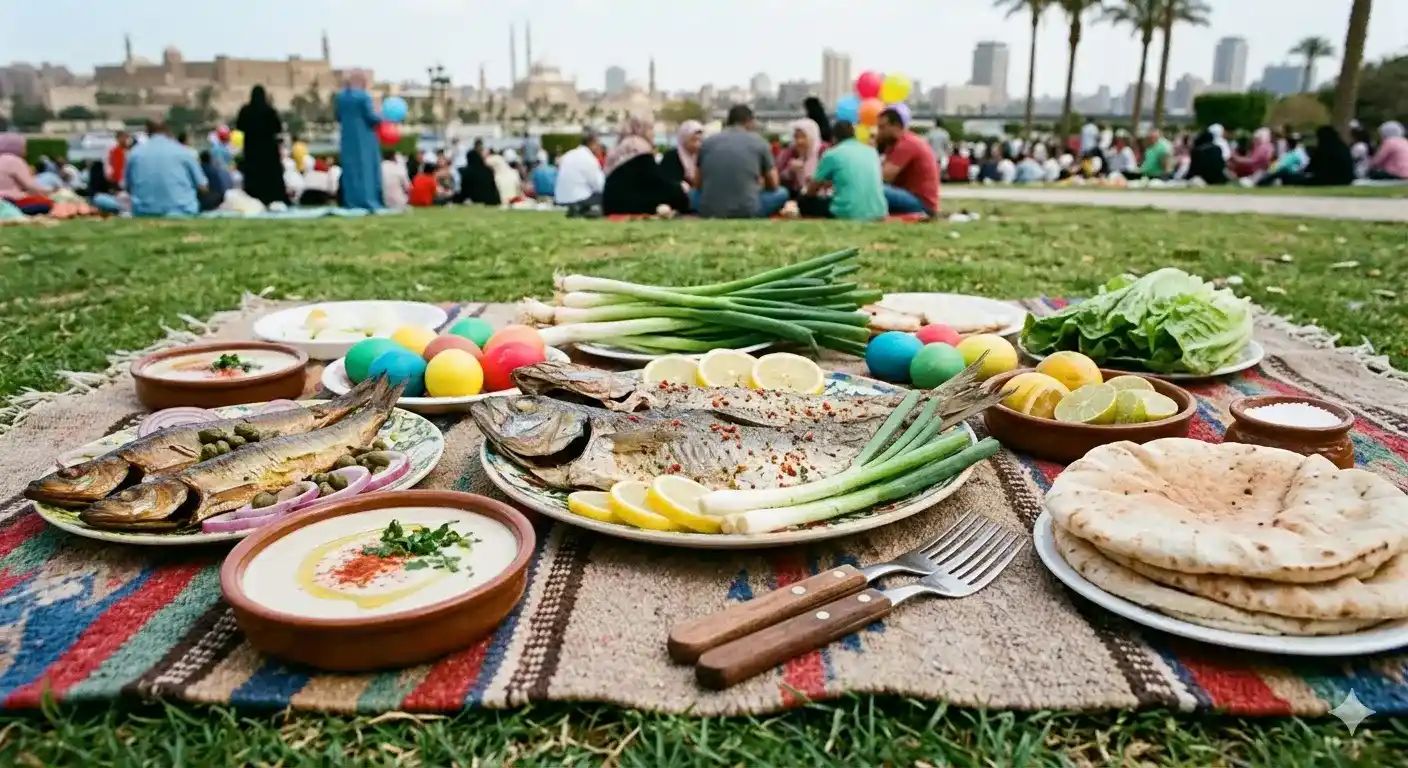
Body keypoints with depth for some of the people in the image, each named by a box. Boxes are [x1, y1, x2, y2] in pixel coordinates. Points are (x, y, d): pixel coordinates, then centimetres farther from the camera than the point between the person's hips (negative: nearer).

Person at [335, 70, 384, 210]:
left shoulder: (339, 96, 7)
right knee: (366, 167, -1)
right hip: (364, 137, -5)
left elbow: (339, 117, 12)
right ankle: (368, 201, -4)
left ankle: (352, 202, 6)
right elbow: (371, 116, -13)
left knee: (351, 168, 8)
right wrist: (383, 119, 5)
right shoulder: (364, 96, -12)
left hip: (348, 137, 5)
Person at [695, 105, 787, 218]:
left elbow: (698, 184, 16)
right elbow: (773, 185, 14)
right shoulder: (759, 142, 6)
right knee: (782, 193, 24)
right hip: (746, 211, -2)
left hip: (708, 211, 2)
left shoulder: (707, 141, 9)